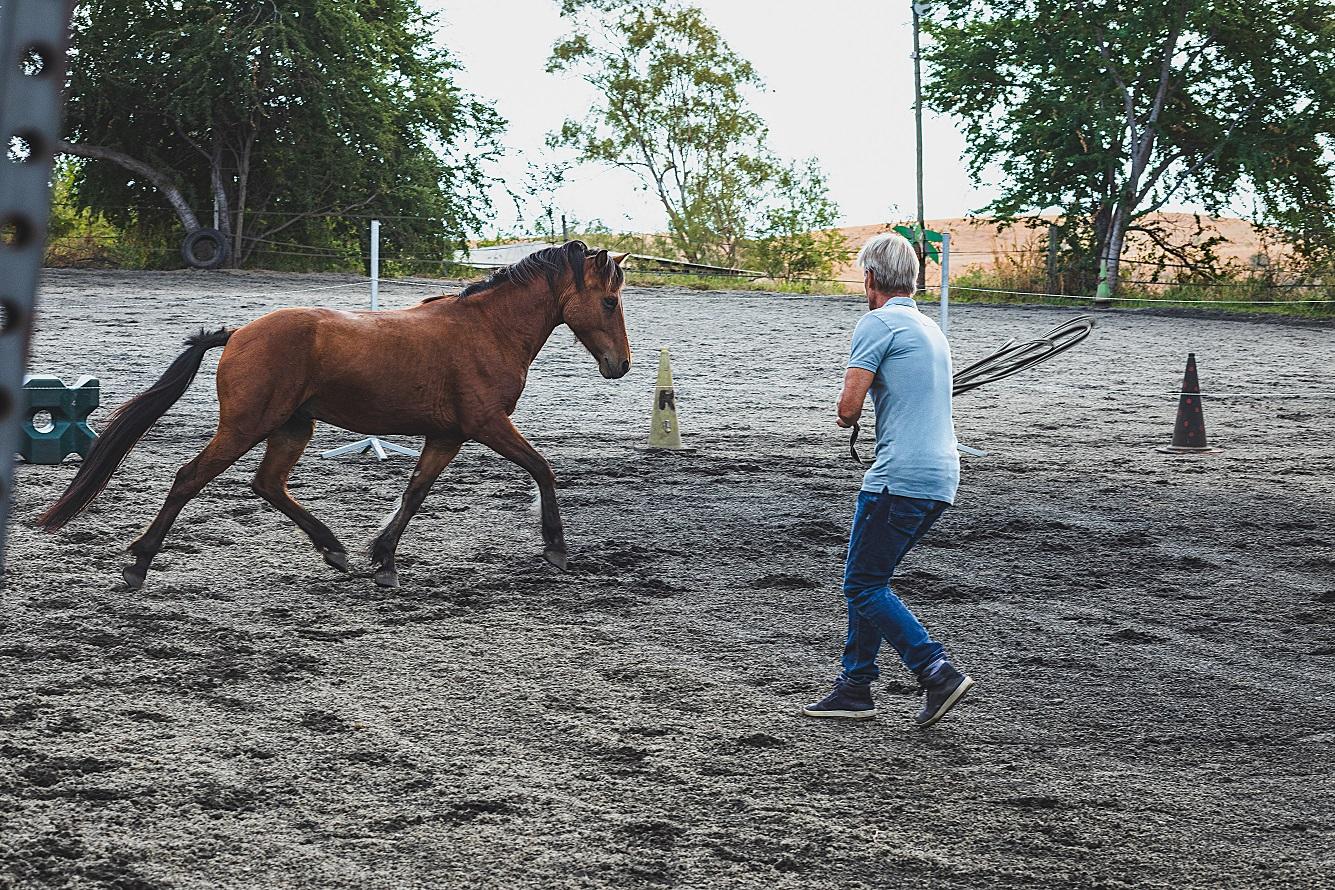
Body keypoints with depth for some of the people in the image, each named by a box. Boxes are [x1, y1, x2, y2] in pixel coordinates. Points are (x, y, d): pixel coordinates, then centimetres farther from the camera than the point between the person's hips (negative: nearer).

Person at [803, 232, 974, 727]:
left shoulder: (879, 323, -8)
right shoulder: (931, 329, 20)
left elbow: (848, 409, -15)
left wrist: (849, 417, 7)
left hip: (901, 478, -9)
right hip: (941, 478, 9)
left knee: (864, 586, -2)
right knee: (869, 581, 17)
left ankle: (937, 673, -10)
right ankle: (855, 688, 19)